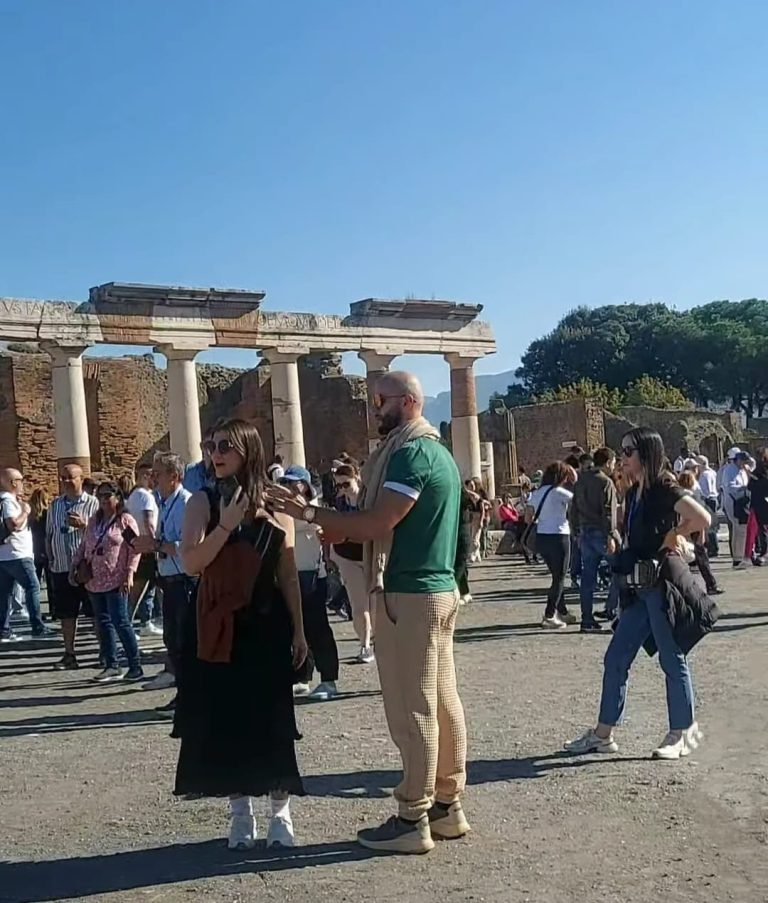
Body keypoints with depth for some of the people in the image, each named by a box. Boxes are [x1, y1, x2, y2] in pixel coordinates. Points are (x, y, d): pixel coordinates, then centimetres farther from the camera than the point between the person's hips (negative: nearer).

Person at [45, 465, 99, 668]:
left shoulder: (92, 503, -4)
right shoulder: (55, 504, 12)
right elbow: (49, 534, 17)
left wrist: (83, 525, -21)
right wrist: (51, 558, 9)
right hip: (61, 567, 5)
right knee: (66, 613, 9)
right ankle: (69, 655, 17)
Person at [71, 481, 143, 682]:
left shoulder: (126, 520, -5)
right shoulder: (94, 521, 14)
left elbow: (135, 550, -9)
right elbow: (83, 546, 20)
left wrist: (129, 574, -17)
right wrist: (75, 566, 10)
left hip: (115, 581, -7)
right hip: (94, 581, 7)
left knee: (120, 623, -8)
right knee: (104, 623, 8)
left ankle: (135, 667, -1)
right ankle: (111, 666, 14)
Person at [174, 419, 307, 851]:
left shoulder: (275, 507, 2)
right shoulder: (203, 502, -1)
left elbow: (289, 576, 4)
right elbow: (191, 563, -13)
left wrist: (298, 631, 3)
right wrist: (226, 525, -22)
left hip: (266, 625, 0)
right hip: (218, 628, 0)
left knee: (272, 720, 4)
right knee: (226, 720, 4)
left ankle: (281, 813, 19)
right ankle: (241, 813, 20)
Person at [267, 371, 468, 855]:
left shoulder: (410, 453, -15)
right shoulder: (439, 452, 17)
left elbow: (376, 524, -22)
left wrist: (309, 513, -15)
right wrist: (333, 523, 16)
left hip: (409, 594, -10)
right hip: (440, 588, 10)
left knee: (411, 708, -3)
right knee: (441, 701, 13)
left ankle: (412, 820, 4)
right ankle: (447, 805, 21)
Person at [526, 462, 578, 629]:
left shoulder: (536, 493, 8)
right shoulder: (559, 492, -12)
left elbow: (528, 518, 8)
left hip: (541, 538, 7)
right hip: (558, 537, -7)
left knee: (557, 576, 19)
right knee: (559, 578, 2)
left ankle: (562, 612, 27)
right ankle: (549, 616, -2)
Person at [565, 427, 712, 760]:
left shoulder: (664, 488, -11)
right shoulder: (634, 493, 14)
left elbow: (703, 519, -24)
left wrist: (672, 535, -11)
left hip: (662, 583, -9)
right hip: (640, 586, 9)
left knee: (671, 658, 2)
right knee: (616, 658, 9)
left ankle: (684, 732, 17)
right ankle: (603, 733, 16)